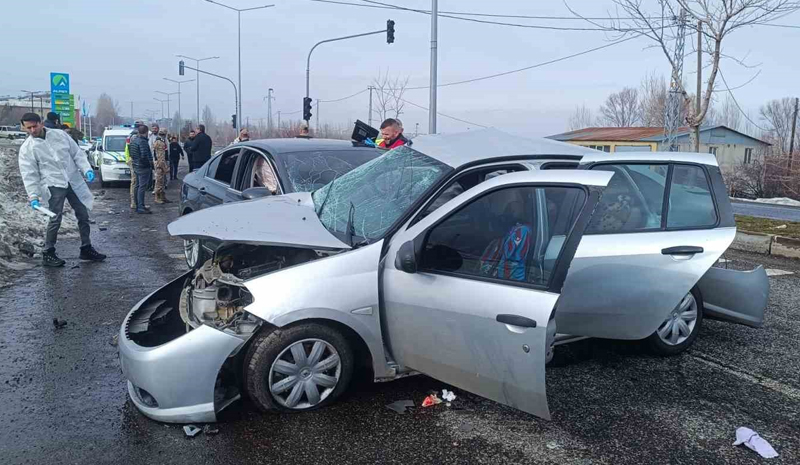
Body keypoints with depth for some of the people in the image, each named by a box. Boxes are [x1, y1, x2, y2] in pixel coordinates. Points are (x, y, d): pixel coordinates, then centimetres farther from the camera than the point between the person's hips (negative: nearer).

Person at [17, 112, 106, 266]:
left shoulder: (60, 134, 5)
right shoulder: (27, 148, -3)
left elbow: (77, 153, 7)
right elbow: (29, 174, -7)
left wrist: (87, 169, -8)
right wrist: (33, 196, -16)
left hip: (74, 182, 4)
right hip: (54, 185, -4)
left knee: (83, 216, 9)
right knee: (55, 220, -8)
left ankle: (86, 249, 23)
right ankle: (48, 254, 7)